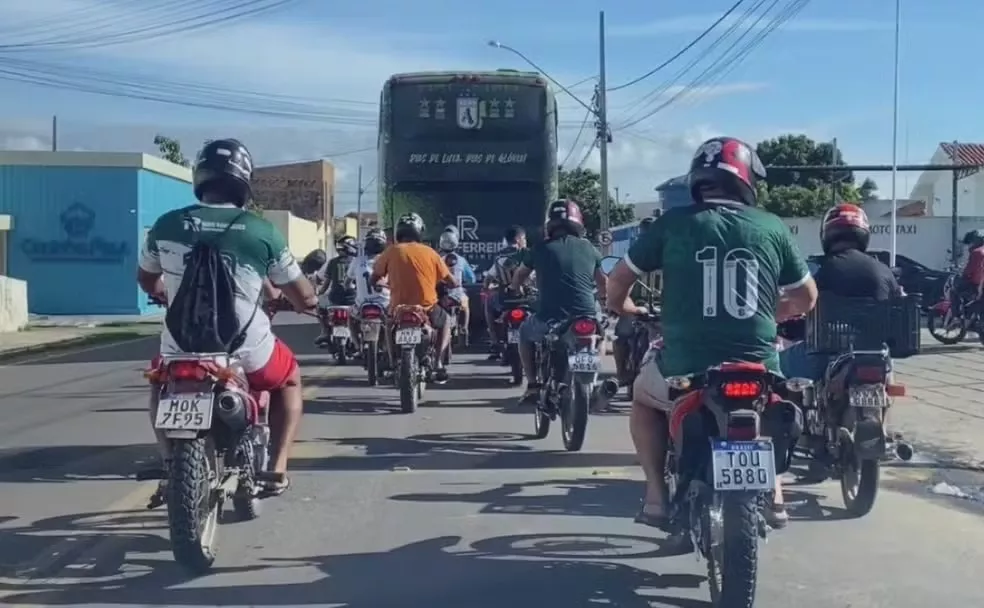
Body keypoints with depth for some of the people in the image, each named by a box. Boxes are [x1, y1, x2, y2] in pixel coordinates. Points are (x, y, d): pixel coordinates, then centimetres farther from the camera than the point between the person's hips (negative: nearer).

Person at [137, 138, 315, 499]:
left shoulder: (167, 225, 0)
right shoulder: (262, 232, -8)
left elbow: (147, 281, 19)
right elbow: (305, 299, 0)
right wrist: (280, 293, 23)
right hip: (246, 353, -2)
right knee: (290, 379, 30)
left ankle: (171, 467, 25)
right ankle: (277, 468, 17)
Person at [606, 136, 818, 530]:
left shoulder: (673, 223, 1)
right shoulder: (771, 227, 5)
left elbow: (617, 280, 10)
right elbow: (807, 297, 16)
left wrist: (625, 309, 32)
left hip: (684, 371, -2)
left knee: (644, 397, 31)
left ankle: (657, 496, 18)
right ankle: (772, 493, 29)